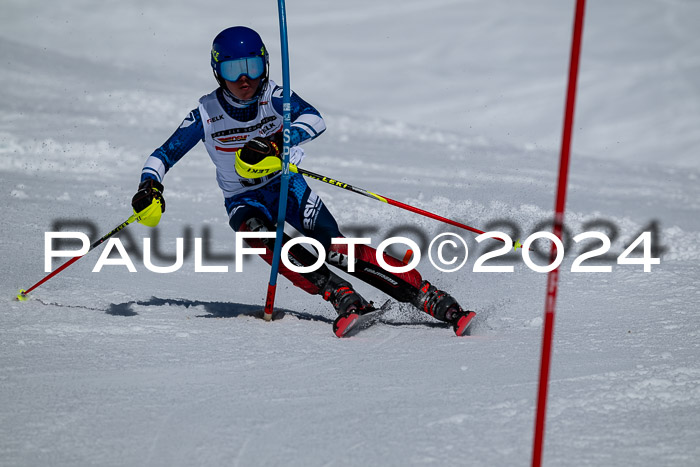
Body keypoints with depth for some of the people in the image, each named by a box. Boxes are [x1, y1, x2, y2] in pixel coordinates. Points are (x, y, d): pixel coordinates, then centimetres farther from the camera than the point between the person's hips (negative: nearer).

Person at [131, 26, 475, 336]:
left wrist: (275, 144, -51)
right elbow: (162, 156, -5)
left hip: (288, 185, -1)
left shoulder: (274, 97, -15)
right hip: (244, 201, 1)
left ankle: (430, 299, -28)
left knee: (334, 249, -23)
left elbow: (315, 120, -34)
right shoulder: (206, 114, -11)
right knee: (259, 235, -35)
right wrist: (150, 187, -27)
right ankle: (344, 299, -42)